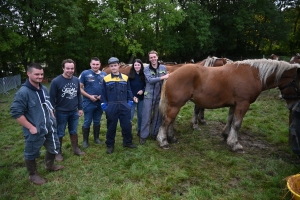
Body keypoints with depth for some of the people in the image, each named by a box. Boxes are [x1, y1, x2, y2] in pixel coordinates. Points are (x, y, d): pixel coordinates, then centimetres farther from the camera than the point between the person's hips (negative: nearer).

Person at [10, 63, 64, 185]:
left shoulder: (44, 89, 5)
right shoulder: (23, 92, -20)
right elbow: (15, 112, -20)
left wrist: (52, 117, 11)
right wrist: (30, 127, -19)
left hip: (49, 127, 8)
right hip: (35, 131, -7)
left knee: (54, 147, 22)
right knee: (31, 153, 12)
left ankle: (50, 166, 48)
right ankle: (33, 175, 35)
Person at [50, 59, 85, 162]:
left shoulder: (76, 80, -2)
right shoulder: (56, 81, -16)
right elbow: (52, 98, -11)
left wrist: (80, 108, 9)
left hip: (74, 112, 4)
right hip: (61, 113, -4)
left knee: (74, 132, 19)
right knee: (60, 134, 11)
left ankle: (76, 149, 35)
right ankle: (58, 152, 28)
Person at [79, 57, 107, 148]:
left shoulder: (104, 75, 4)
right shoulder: (85, 73, -6)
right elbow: (80, 88, -6)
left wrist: (102, 96, -6)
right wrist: (89, 96, -15)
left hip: (100, 102, 3)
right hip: (88, 102, -3)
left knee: (97, 121, 15)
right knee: (87, 122, 4)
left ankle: (96, 138, 30)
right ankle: (85, 140, 18)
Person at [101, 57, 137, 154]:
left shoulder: (125, 78, 5)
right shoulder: (106, 79, 1)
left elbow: (128, 91, 8)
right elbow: (103, 93, 3)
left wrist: (130, 102, 0)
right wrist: (104, 104, -4)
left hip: (124, 106, 2)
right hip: (111, 106, -1)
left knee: (127, 125, 8)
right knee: (111, 126, 9)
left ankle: (127, 142, 28)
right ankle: (110, 145, 23)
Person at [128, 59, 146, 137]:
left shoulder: (144, 75, 0)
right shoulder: (130, 75, -5)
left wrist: (143, 90, -14)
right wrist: (132, 96, -14)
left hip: (141, 98, 2)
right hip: (132, 98, -2)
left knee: (140, 115, 12)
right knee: (130, 115, -2)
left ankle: (140, 130, 28)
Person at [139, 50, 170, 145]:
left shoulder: (163, 68, 5)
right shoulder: (146, 69, -3)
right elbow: (150, 80, -17)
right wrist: (162, 77, -22)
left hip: (160, 95, 3)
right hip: (149, 95, -3)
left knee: (158, 116, 11)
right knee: (146, 116, 1)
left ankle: (154, 133, 28)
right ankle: (143, 136, 12)